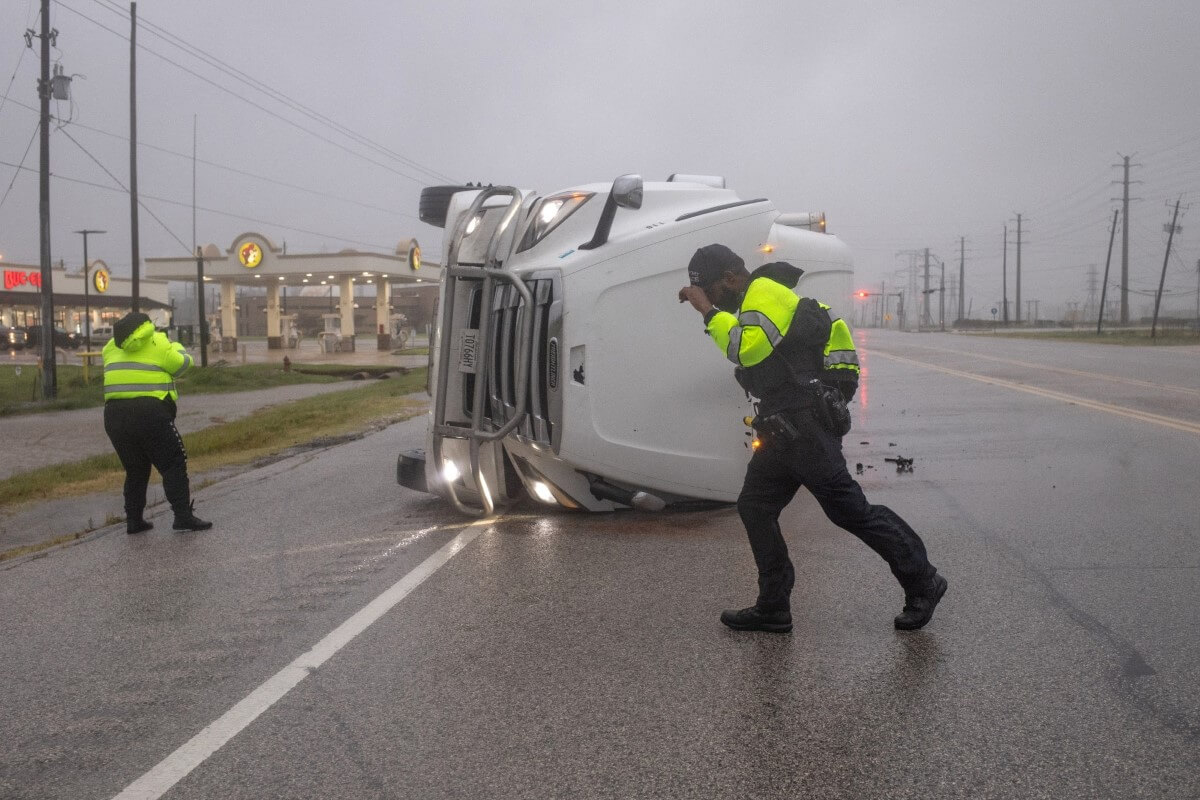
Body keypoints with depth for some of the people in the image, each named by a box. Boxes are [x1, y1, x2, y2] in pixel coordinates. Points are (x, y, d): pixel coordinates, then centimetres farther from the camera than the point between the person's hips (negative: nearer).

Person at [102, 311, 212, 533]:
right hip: (150, 412, -5)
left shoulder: (112, 347, 15)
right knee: (173, 465, 1)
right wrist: (176, 347, 29)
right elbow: (183, 365, 7)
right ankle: (183, 516, -6)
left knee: (135, 469, 17)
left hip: (114, 414, 6)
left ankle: (133, 520, 17)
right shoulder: (158, 343, 1)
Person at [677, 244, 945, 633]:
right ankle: (773, 608, 11)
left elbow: (748, 349, -27)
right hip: (784, 428, 11)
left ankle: (923, 583, 8)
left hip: (807, 424, -11)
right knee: (754, 507, 7)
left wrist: (709, 311, -19)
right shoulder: (754, 300, 21)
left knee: (849, 509, -7)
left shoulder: (765, 293, -11)